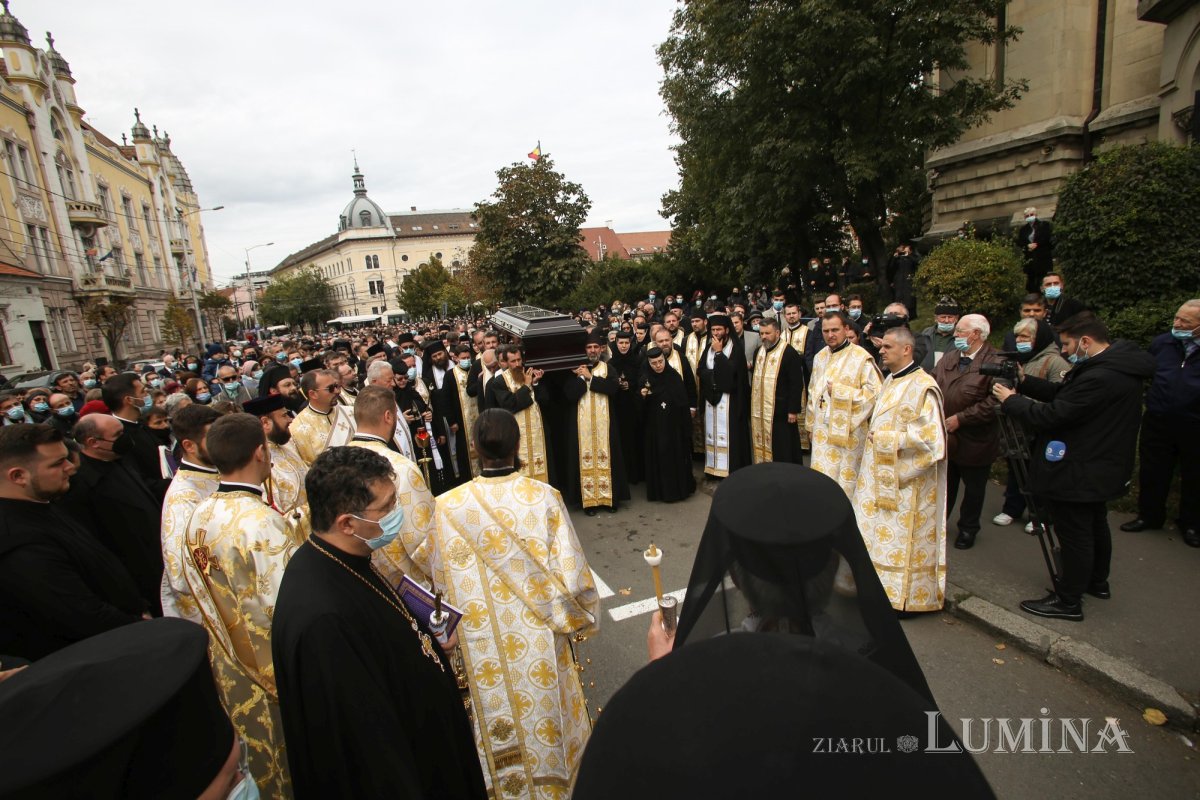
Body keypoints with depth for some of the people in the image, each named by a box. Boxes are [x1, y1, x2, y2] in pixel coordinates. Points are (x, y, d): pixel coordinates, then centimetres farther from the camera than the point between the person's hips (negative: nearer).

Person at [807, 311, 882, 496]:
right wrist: (811, 425, 18)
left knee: (845, 479, 1)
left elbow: (874, 393, -13)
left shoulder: (861, 358, -9)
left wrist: (839, 391, -15)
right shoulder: (820, 357, 11)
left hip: (849, 432, -5)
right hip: (822, 430, 5)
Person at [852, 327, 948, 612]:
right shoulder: (890, 381, 10)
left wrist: (886, 439, -18)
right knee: (879, 532, 15)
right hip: (882, 474, 9)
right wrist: (876, 436, 7)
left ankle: (903, 594, 17)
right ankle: (881, 584, 29)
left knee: (899, 535, 2)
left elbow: (928, 436, -22)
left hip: (905, 480, -9)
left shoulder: (922, 387, -18)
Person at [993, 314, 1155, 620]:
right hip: (1101, 469, 11)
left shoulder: (1099, 378, -29)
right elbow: (1063, 394, 9)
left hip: (1079, 473, -11)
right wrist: (1024, 382, 1)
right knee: (1095, 525, 25)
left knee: (1075, 535, 1)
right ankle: (1097, 582, 44)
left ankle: (1068, 601, 14)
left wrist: (1010, 400, -13)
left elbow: (1051, 416, -26)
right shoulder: (1119, 365, 5)